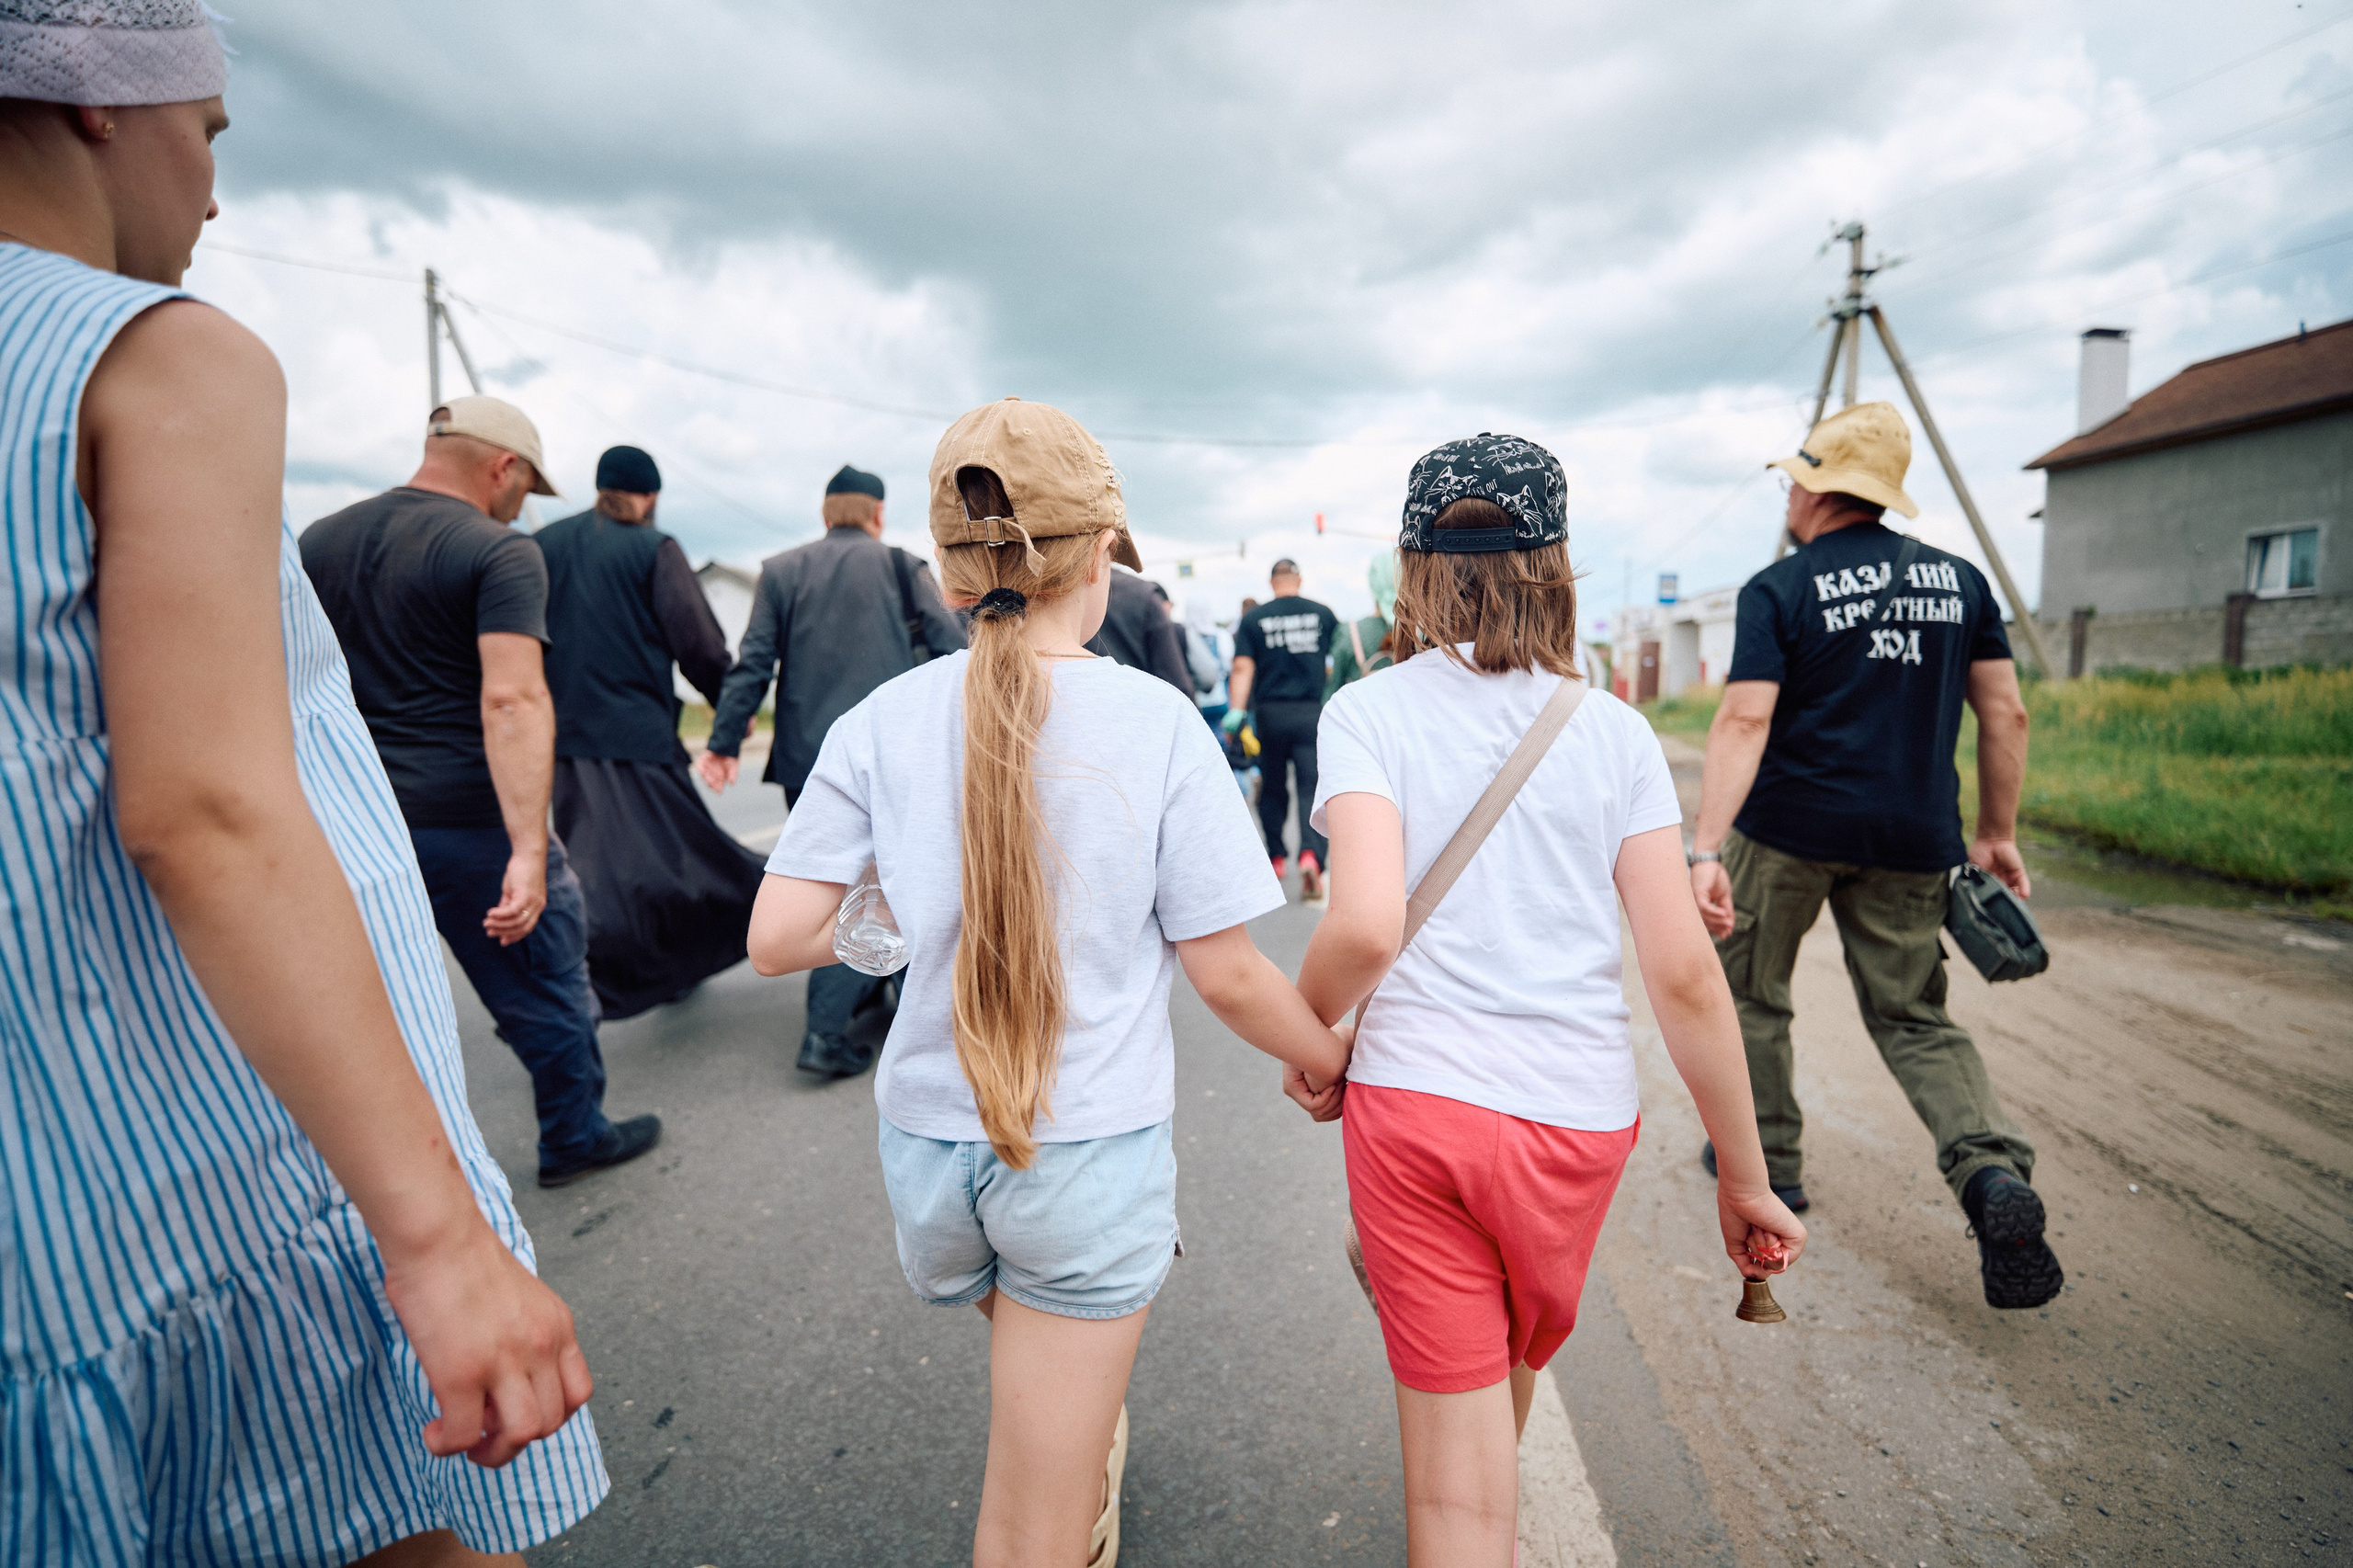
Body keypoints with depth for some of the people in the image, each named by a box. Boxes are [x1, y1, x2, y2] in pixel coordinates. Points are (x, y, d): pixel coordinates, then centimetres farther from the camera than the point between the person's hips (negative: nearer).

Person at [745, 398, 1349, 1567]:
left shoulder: (881, 722, -8)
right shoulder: (1155, 722, -15)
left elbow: (777, 939, -8)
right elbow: (1228, 976, -11)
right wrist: (1334, 1066, 7)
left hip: (930, 1150, 4)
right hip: (1091, 1156, -3)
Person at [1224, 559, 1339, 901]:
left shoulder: (1253, 619, 2)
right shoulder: (1323, 614, 5)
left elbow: (1243, 668, -8)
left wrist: (1236, 711, -11)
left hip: (1270, 713, 1)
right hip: (1313, 712, 0)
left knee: (1273, 788, 16)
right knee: (1314, 789, -4)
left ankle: (1276, 857, 26)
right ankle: (1311, 854, -25)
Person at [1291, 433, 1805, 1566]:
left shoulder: (1366, 712, -8)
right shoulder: (1613, 731, -1)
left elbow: (1365, 927, -21)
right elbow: (1684, 972, -4)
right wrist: (1744, 1179, 5)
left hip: (1412, 1101, -3)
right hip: (1577, 1113, 4)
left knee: (1455, 1450, 12)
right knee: (1517, 1367, 32)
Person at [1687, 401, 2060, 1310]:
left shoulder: (1779, 590, -8)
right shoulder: (1958, 579, 8)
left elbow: (1744, 722, -19)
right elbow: (2006, 714, 8)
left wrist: (1705, 848, -24)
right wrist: (1996, 833, 17)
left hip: (1791, 827, -4)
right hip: (1912, 839, 5)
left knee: (1752, 994, 15)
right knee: (1913, 1017, 15)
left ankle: (1770, 1162, 26)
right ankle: (1994, 1172, -6)